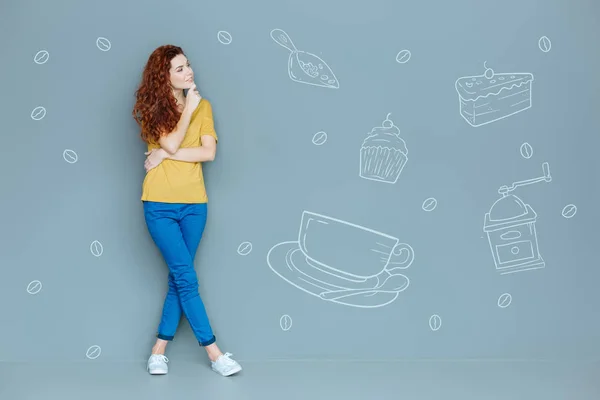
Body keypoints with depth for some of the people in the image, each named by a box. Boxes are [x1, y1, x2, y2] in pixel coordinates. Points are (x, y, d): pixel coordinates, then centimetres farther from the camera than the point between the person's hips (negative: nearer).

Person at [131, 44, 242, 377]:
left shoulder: (203, 106, 6)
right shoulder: (154, 108, -1)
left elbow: (209, 152, -6)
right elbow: (172, 143, -16)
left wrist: (166, 154, -12)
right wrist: (189, 109, -10)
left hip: (194, 204, 3)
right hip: (160, 205, -3)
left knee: (179, 278, 5)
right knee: (187, 278, -6)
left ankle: (159, 350, 15)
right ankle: (214, 353, -2)